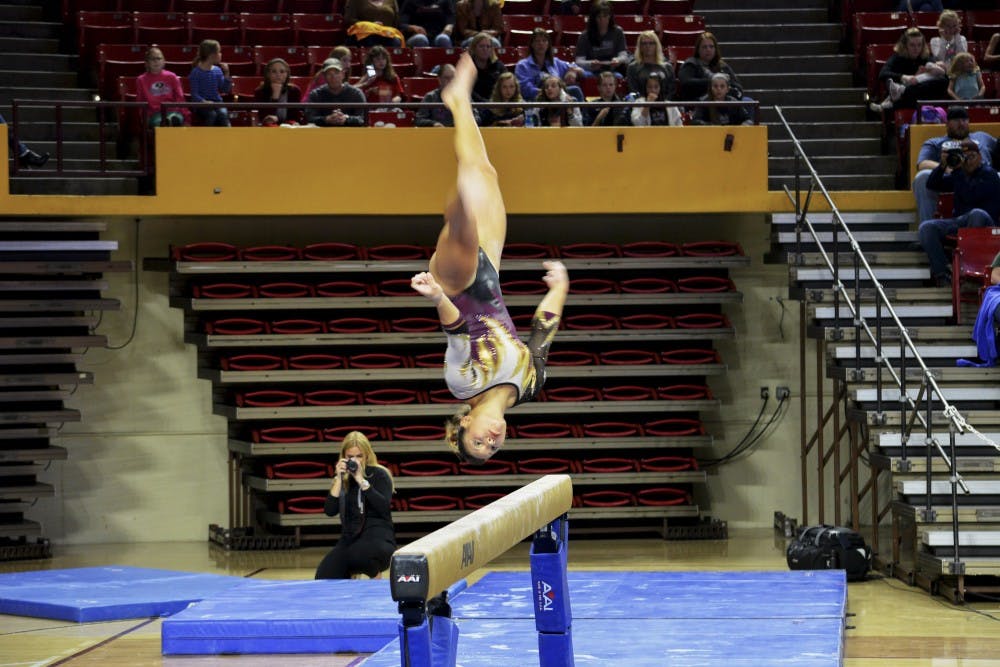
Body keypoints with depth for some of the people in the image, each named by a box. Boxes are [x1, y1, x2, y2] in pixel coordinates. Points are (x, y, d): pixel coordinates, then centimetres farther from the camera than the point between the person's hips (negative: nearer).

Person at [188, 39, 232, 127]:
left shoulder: (217, 71, 9)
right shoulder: (196, 72, -5)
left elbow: (225, 90, 10)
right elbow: (194, 94, -9)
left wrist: (226, 74, 0)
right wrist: (205, 102, -26)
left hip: (217, 103, 4)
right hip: (201, 105, -4)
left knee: (223, 113, -29)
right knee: (211, 114, -34)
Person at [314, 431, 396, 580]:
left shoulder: (379, 475, 2)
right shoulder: (343, 479, 12)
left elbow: (384, 507, -15)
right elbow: (330, 511, -1)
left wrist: (361, 481, -16)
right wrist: (339, 479, -8)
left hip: (378, 537, -3)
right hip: (350, 538, 3)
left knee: (357, 555, -39)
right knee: (324, 577, -24)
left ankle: (375, 575, -5)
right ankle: (352, 573, 8)